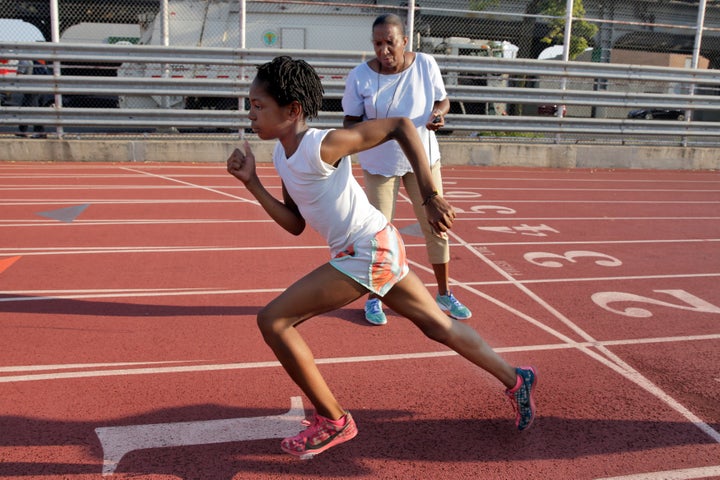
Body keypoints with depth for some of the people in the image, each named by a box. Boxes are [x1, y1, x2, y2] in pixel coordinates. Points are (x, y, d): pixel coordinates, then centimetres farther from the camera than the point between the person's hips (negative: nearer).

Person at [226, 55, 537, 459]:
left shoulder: (323, 145, -19)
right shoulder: (282, 156, 8)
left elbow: (400, 125, -17)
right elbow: (295, 224, 10)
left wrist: (430, 196, -19)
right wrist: (252, 183, 2)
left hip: (369, 251, -9)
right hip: (379, 249, 9)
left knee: (272, 321, -8)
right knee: (438, 324, 20)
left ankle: (333, 422, 5)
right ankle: (516, 380, 36)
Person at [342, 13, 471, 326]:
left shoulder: (426, 65, -9)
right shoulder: (360, 76, -13)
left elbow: (442, 100, 4)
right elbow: (350, 119, -6)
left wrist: (438, 113, -19)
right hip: (379, 164, -2)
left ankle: (444, 294, 26)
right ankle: (374, 298, 24)